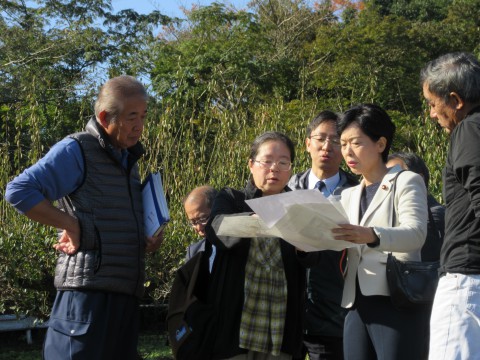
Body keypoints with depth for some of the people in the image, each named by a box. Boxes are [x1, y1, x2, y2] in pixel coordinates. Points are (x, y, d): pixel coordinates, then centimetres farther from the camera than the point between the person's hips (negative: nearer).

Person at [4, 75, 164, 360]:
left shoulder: (128, 159, 20)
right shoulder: (76, 151, -6)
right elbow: (19, 191, -14)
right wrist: (70, 224, -16)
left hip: (126, 294, 8)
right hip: (88, 291, -8)